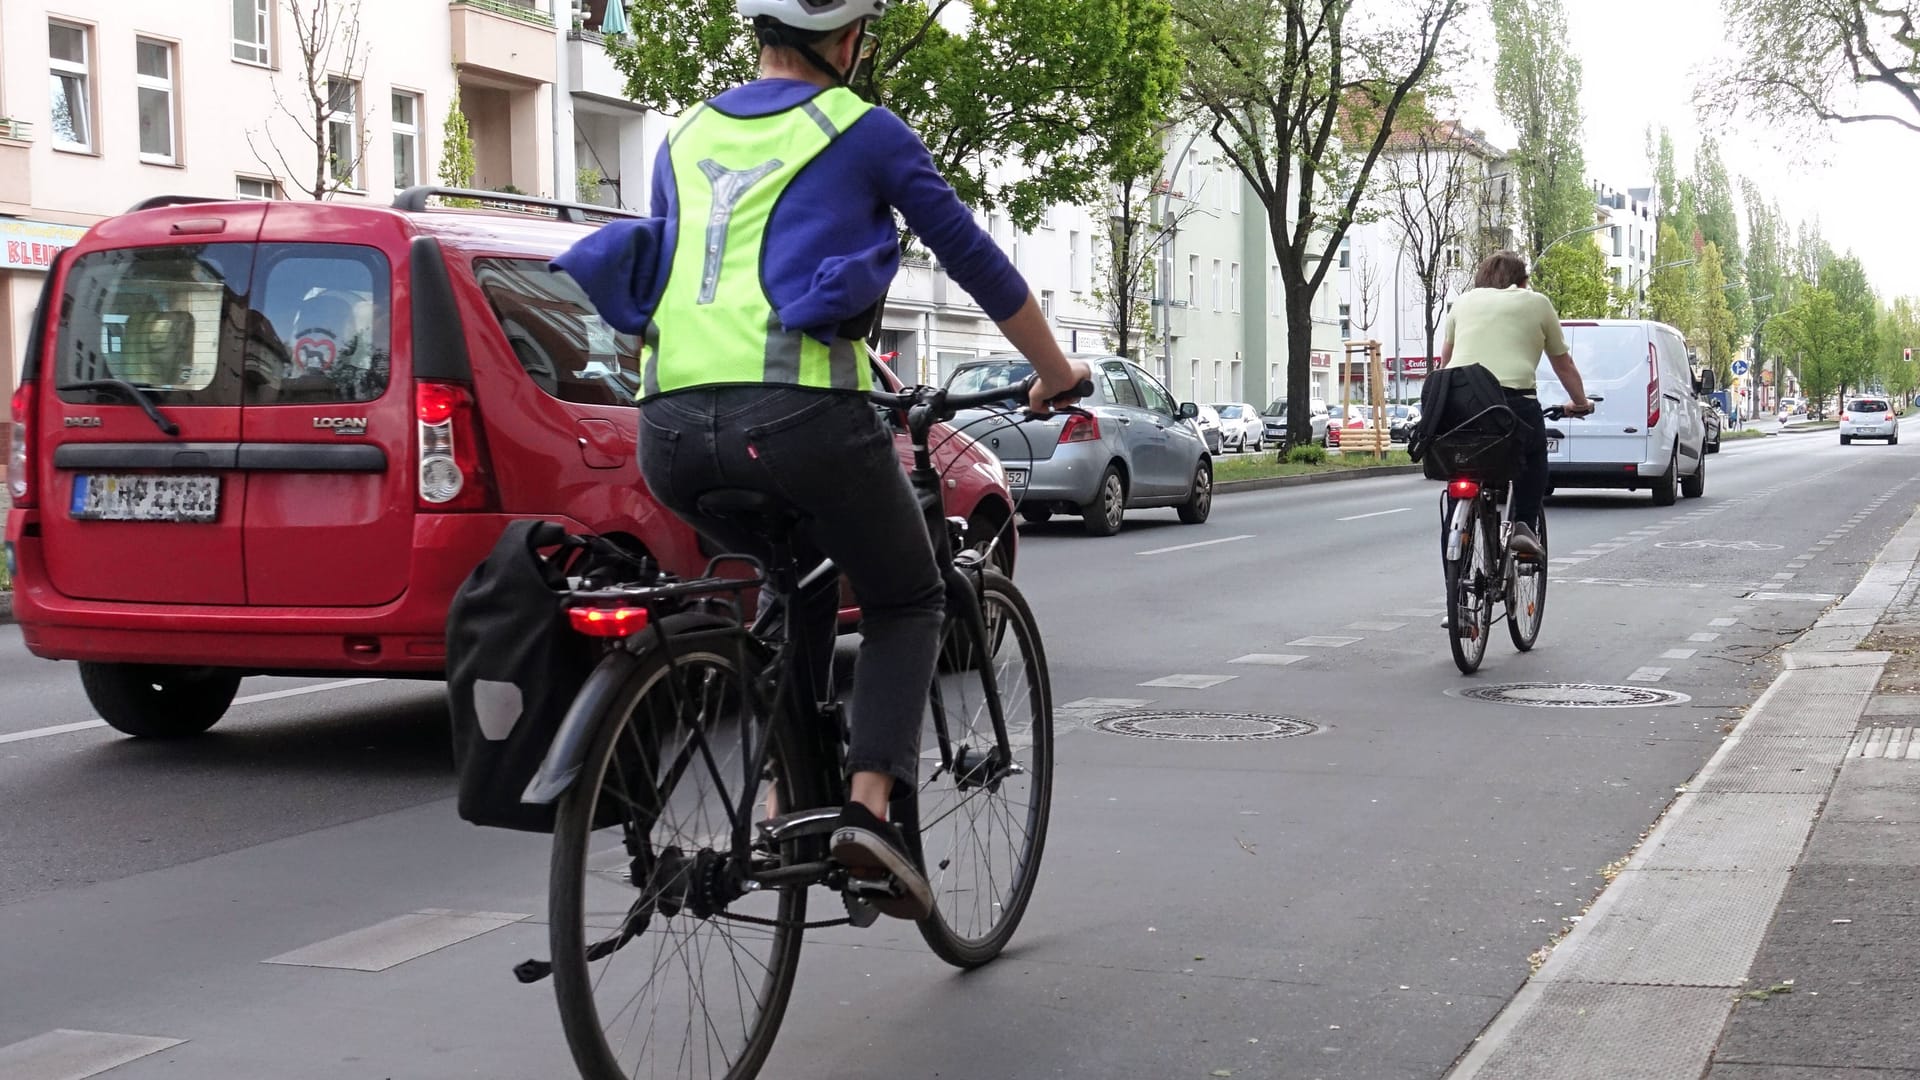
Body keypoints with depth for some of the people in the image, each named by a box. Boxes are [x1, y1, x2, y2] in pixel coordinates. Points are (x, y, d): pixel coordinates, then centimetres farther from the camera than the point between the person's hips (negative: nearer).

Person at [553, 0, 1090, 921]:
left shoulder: (686, 138, 22)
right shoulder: (863, 133, 7)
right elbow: (974, 261, 14)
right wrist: (1057, 373, 27)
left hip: (672, 429, 5)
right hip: (798, 416, -5)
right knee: (906, 603, 18)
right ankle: (870, 805, -2)